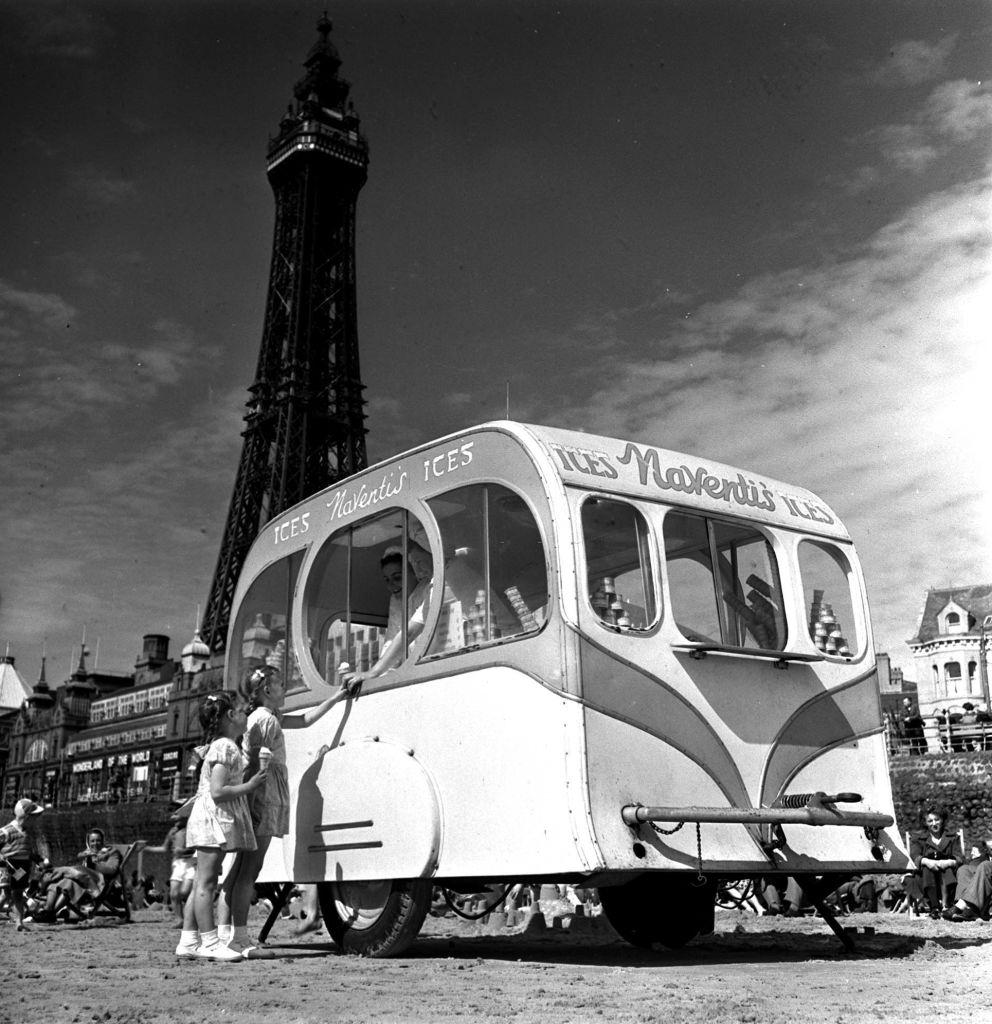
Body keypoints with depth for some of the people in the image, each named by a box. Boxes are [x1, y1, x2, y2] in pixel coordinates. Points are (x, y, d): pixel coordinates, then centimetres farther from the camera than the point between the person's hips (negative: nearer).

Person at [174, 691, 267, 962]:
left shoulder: (216, 746, 17)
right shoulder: (226, 748, -15)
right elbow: (217, 791, -21)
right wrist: (251, 785, -15)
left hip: (209, 820, 10)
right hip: (214, 818, -10)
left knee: (202, 884, 10)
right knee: (206, 883, -6)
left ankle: (188, 941, 13)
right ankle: (210, 942, -3)